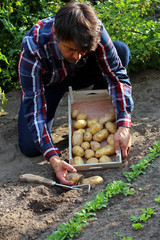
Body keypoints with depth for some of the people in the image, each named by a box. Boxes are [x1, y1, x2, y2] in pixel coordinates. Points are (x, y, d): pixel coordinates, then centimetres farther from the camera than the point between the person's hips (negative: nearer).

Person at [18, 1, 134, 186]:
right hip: (46, 83, -2)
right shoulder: (32, 51, -40)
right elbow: (34, 108, -37)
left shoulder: (94, 30, -33)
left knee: (121, 49, -25)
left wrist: (124, 126, -39)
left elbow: (117, 73, -26)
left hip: (79, 74, 2)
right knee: (30, 148, -21)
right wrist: (53, 158, -47)